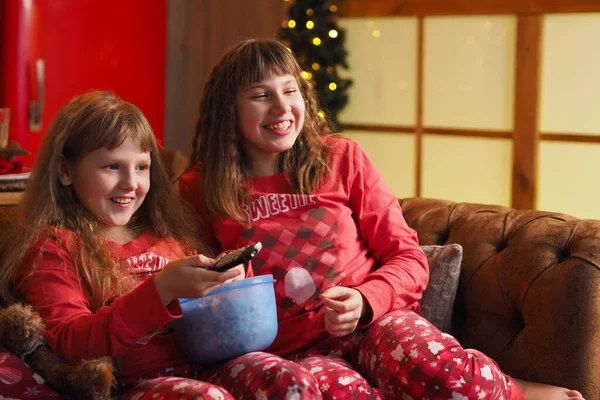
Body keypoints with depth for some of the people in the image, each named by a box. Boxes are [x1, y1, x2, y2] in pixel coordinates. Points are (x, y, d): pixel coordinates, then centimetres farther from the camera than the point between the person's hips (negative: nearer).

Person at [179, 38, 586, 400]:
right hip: (292, 351, 1)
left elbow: (408, 259, 7)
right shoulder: (201, 189, 7)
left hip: (372, 322, 0)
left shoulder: (342, 158, 7)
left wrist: (364, 301, -12)